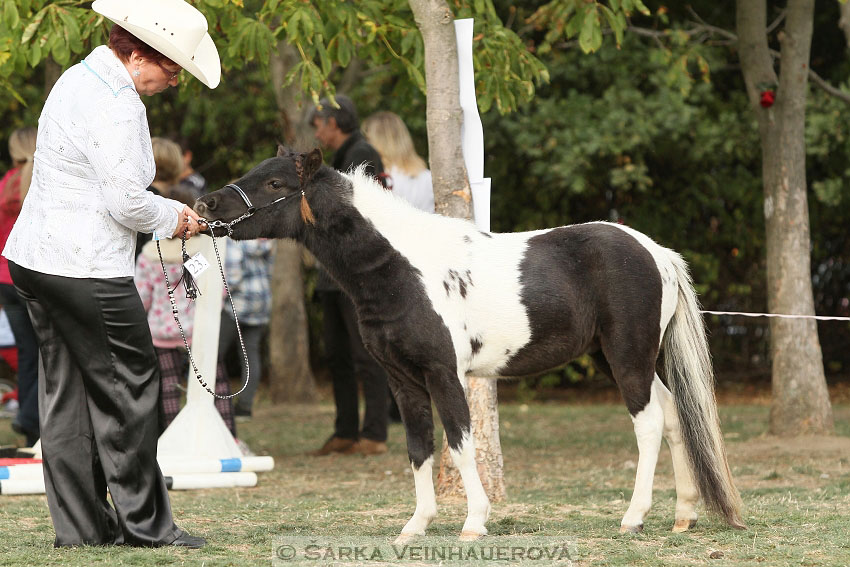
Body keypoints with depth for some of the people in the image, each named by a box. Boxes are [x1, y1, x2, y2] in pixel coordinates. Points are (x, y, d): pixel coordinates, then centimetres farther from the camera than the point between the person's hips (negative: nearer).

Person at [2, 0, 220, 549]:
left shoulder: (81, 77, 13)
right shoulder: (116, 105, -19)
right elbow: (126, 202, -20)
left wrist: (167, 213, 13)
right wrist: (176, 217, -2)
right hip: (85, 270, -10)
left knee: (66, 390, 11)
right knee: (128, 386, -1)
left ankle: (80, 525, 14)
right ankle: (144, 523, 5)